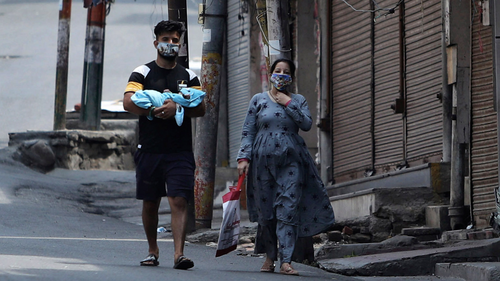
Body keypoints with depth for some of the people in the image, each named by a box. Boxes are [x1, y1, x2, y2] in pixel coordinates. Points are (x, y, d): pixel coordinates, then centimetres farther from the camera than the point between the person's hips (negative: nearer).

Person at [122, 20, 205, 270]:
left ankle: (179, 253, -18)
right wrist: (156, 110, -16)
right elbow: (128, 102, -8)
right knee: (150, 203, 10)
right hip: (149, 150, 0)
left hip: (180, 151, 0)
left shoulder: (188, 76, 12)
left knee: (179, 201, -12)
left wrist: (177, 108, -15)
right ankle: (153, 250, 25)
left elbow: (201, 109, 1)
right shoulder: (142, 73, 6)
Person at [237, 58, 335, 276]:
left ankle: (286, 261, -16)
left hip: (291, 160, 0)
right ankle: (269, 257, 17)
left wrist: (288, 103, -6)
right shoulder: (259, 100, 10)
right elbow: (248, 132, 6)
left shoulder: (298, 101, 12)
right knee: (265, 211, 2)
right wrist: (243, 157, -4)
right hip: (263, 160, 0)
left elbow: (307, 124, -5)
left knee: (289, 209, -11)